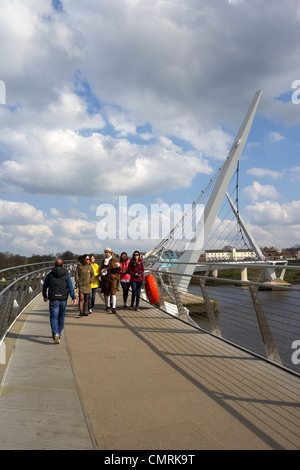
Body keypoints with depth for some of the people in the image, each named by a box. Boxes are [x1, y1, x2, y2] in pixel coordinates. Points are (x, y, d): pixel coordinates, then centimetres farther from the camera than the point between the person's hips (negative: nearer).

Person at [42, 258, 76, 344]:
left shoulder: (50, 275, 3)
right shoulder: (66, 275, 2)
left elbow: (45, 286, 10)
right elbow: (70, 287, -6)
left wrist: (45, 296, 25)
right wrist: (73, 298, -5)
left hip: (53, 299, -1)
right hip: (63, 299, 1)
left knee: (53, 317, 0)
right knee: (61, 317, 17)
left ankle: (55, 334, -20)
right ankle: (58, 334, 29)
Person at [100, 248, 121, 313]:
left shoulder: (115, 260, 5)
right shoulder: (104, 261, 14)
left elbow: (118, 270, 1)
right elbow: (101, 269, 17)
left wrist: (118, 266, -22)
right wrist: (103, 271, -7)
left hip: (113, 278, -3)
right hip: (106, 278, 3)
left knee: (113, 292, -14)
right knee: (107, 292, 10)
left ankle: (113, 307, -19)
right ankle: (107, 306, 26)